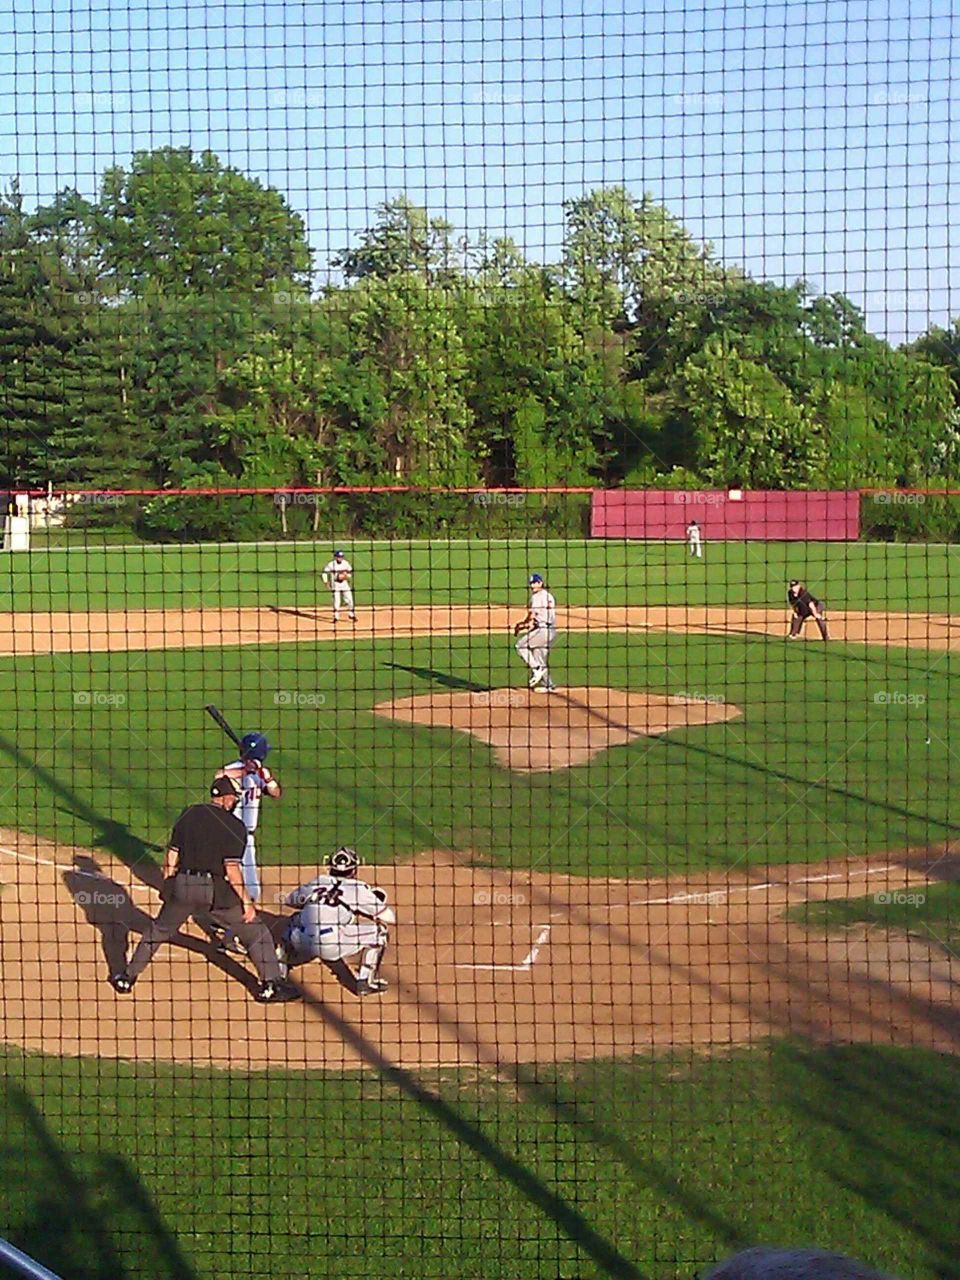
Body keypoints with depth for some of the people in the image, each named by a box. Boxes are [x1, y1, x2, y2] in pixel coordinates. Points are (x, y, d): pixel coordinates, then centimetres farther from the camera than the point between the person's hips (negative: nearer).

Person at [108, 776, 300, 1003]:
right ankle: (271, 986, 3)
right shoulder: (235, 826, -7)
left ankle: (127, 978, 29)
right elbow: (232, 869, -15)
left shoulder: (189, 814, 7)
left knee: (158, 930, 24)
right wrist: (246, 901, -9)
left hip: (182, 887, 4)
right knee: (256, 933, 8)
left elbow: (172, 856, 8)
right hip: (217, 891, -4)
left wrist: (167, 888, 17)